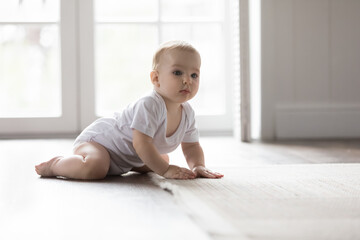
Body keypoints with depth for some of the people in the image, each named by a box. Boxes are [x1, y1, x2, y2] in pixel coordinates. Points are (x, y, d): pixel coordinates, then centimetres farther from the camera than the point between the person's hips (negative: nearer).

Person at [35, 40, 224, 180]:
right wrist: (165, 170, -32)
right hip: (97, 139, -9)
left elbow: (191, 146, 6)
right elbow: (141, 143, -36)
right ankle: (56, 164, -8)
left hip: (128, 158, 9)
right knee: (94, 168, -38)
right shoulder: (149, 105, -33)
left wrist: (198, 166, -13)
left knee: (163, 159, 25)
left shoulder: (187, 113, -6)